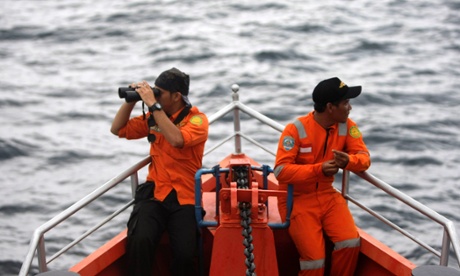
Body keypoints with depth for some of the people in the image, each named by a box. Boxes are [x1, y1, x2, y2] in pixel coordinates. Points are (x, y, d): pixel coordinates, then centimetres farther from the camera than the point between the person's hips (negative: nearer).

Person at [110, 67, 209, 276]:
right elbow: (117, 129, 15)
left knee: (185, 253, -25)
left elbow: (177, 140, -25)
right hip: (154, 193, 3)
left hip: (184, 198, -3)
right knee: (139, 240, -27)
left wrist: (153, 105, -21)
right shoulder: (154, 117, 10)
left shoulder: (197, 119, -5)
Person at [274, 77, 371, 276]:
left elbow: (364, 157, -6)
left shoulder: (347, 126, -3)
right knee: (315, 259, -17)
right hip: (297, 199, -4)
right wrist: (318, 170, -34)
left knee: (350, 243, -18)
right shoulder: (296, 130, -18)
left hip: (327, 195, 5)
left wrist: (348, 161, -30)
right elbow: (281, 170, -22)